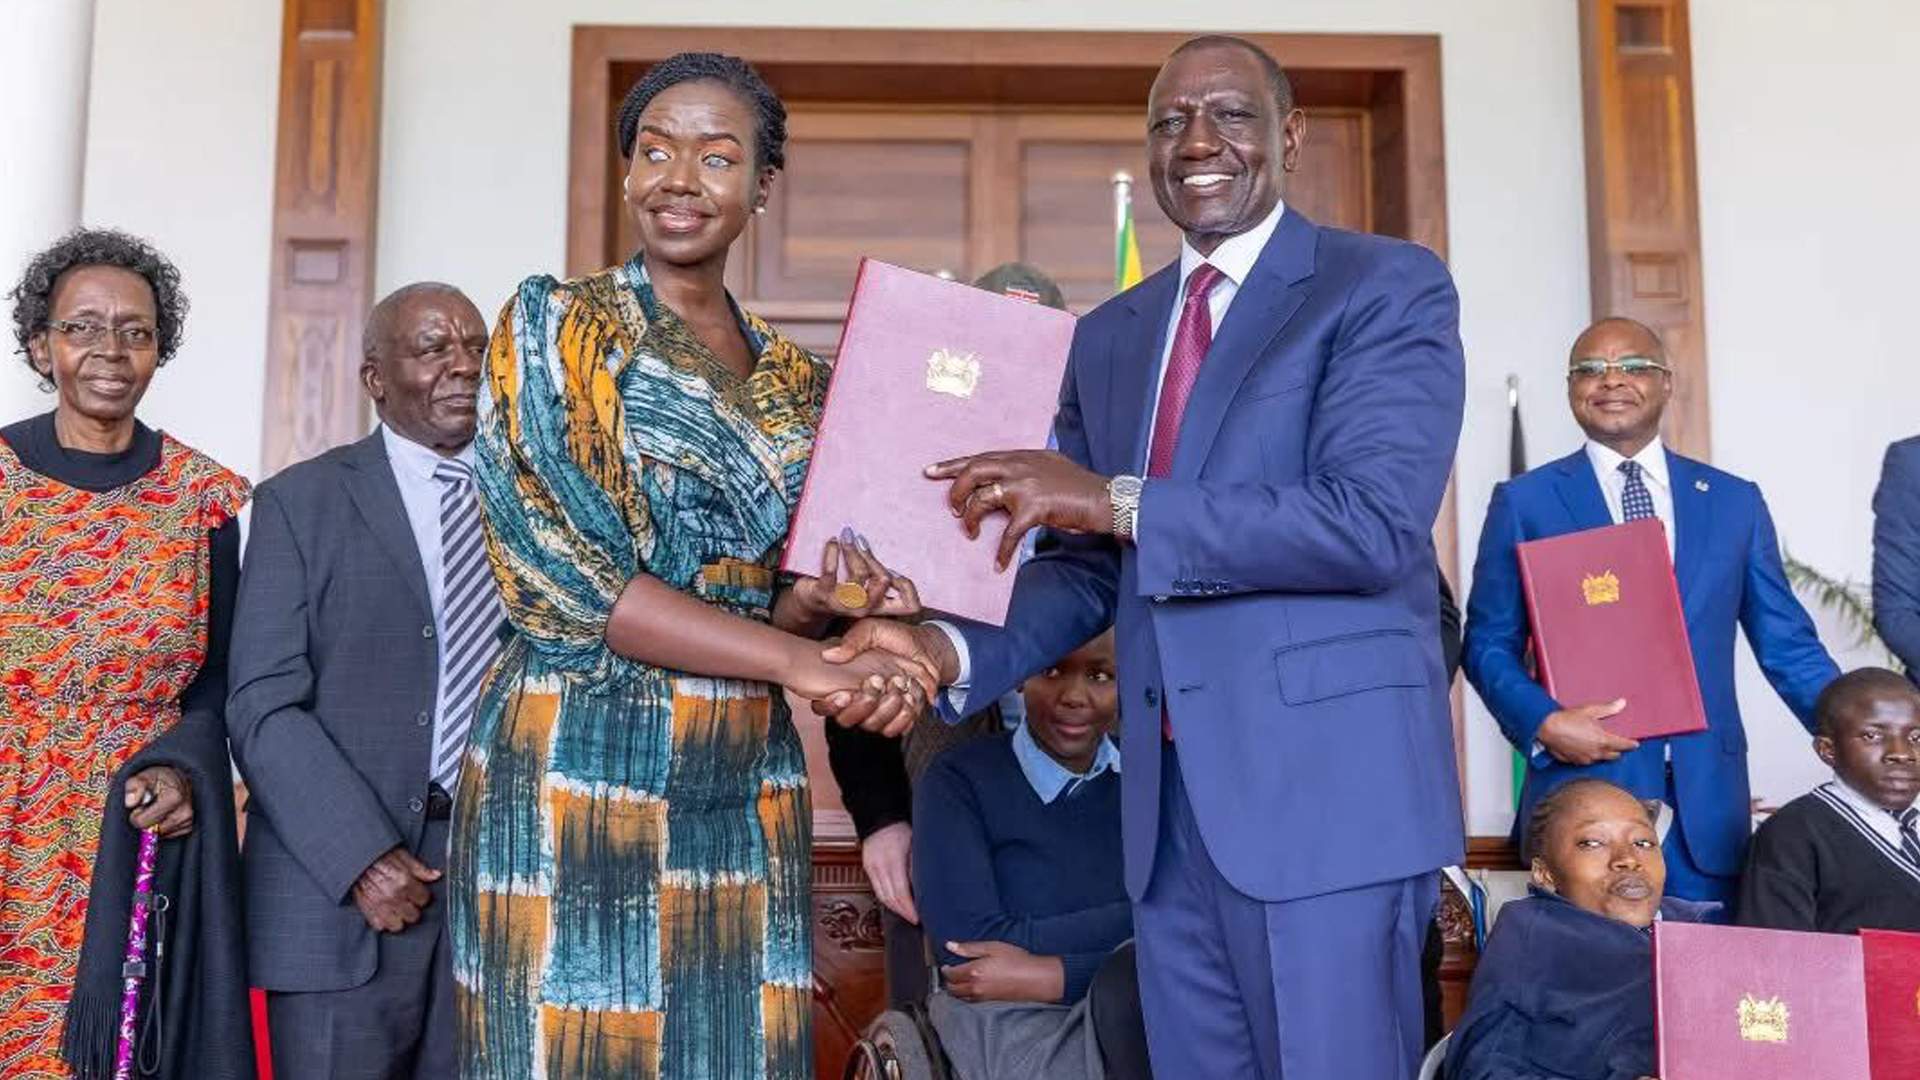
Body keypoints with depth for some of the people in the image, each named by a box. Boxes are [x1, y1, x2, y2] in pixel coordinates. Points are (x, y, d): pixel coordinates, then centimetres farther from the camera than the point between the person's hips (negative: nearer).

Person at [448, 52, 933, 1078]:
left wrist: (823, 600, -9)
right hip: (579, 764, -4)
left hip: (744, 782, 5)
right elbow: (569, 575, -13)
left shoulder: (795, 379, 12)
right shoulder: (555, 323, -3)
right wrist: (800, 661, -17)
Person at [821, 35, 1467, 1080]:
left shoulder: (1388, 286, -4)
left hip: (1326, 785, -5)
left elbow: (1376, 523, -18)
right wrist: (949, 649, -8)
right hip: (1165, 799, 6)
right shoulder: (1107, 334, 15)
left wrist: (1117, 499, -21)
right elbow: (1082, 566, 11)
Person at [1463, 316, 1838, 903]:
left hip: (1708, 801, 2)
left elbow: (1787, 643, 11)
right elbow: (1488, 643, 3)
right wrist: (1544, 722, -14)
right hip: (1581, 788, -2)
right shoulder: (1523, 502, 3)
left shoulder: (1736, 501, 10)